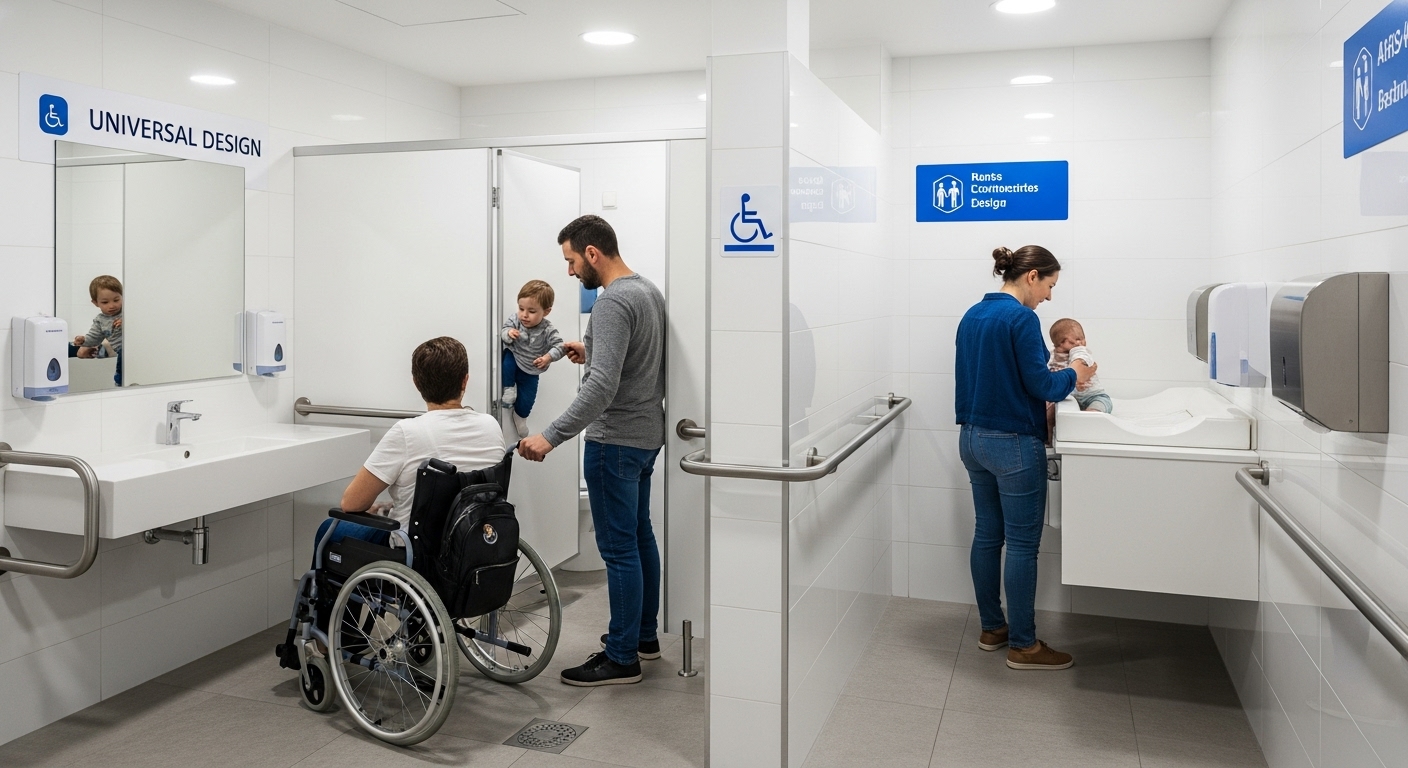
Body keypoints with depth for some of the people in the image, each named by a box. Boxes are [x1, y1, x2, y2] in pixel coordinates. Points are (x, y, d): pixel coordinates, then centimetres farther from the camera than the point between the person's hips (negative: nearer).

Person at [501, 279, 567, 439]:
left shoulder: (547, 330, -23)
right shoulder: (514, 320, -17)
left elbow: (559, 346, -23)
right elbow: (502, 331, -15)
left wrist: (548, 357, -39)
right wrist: (508, 333, -38)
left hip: (530, 371, 0)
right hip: (513, 360, 1)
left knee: (526, 402, 4)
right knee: (506, 362, -35)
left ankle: (520, 416, 38)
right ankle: (509, 388, -8)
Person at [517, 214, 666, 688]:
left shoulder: (613, 303, -20)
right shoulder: (649, 290, 11)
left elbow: (602, 387, -30)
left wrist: (551, 436, -31)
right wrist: (592, 353, 18)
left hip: (617, 441, -11)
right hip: (646, 434, 11)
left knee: (619, 548, -3)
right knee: (640, 537, 18)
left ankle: (622, 658, 7)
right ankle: (644, 635, 30)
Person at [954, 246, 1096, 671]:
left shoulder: (972, 316, 10)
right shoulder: (1021, 318, -16)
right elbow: (1039, 383, -18)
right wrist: (1073, 376, 1)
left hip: (973, 438, 9)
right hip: (1014, 443, -9)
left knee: (987, 534, 15)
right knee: (1022, 544, 0)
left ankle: (992, 628, 25)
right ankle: (1023, 645, 9)